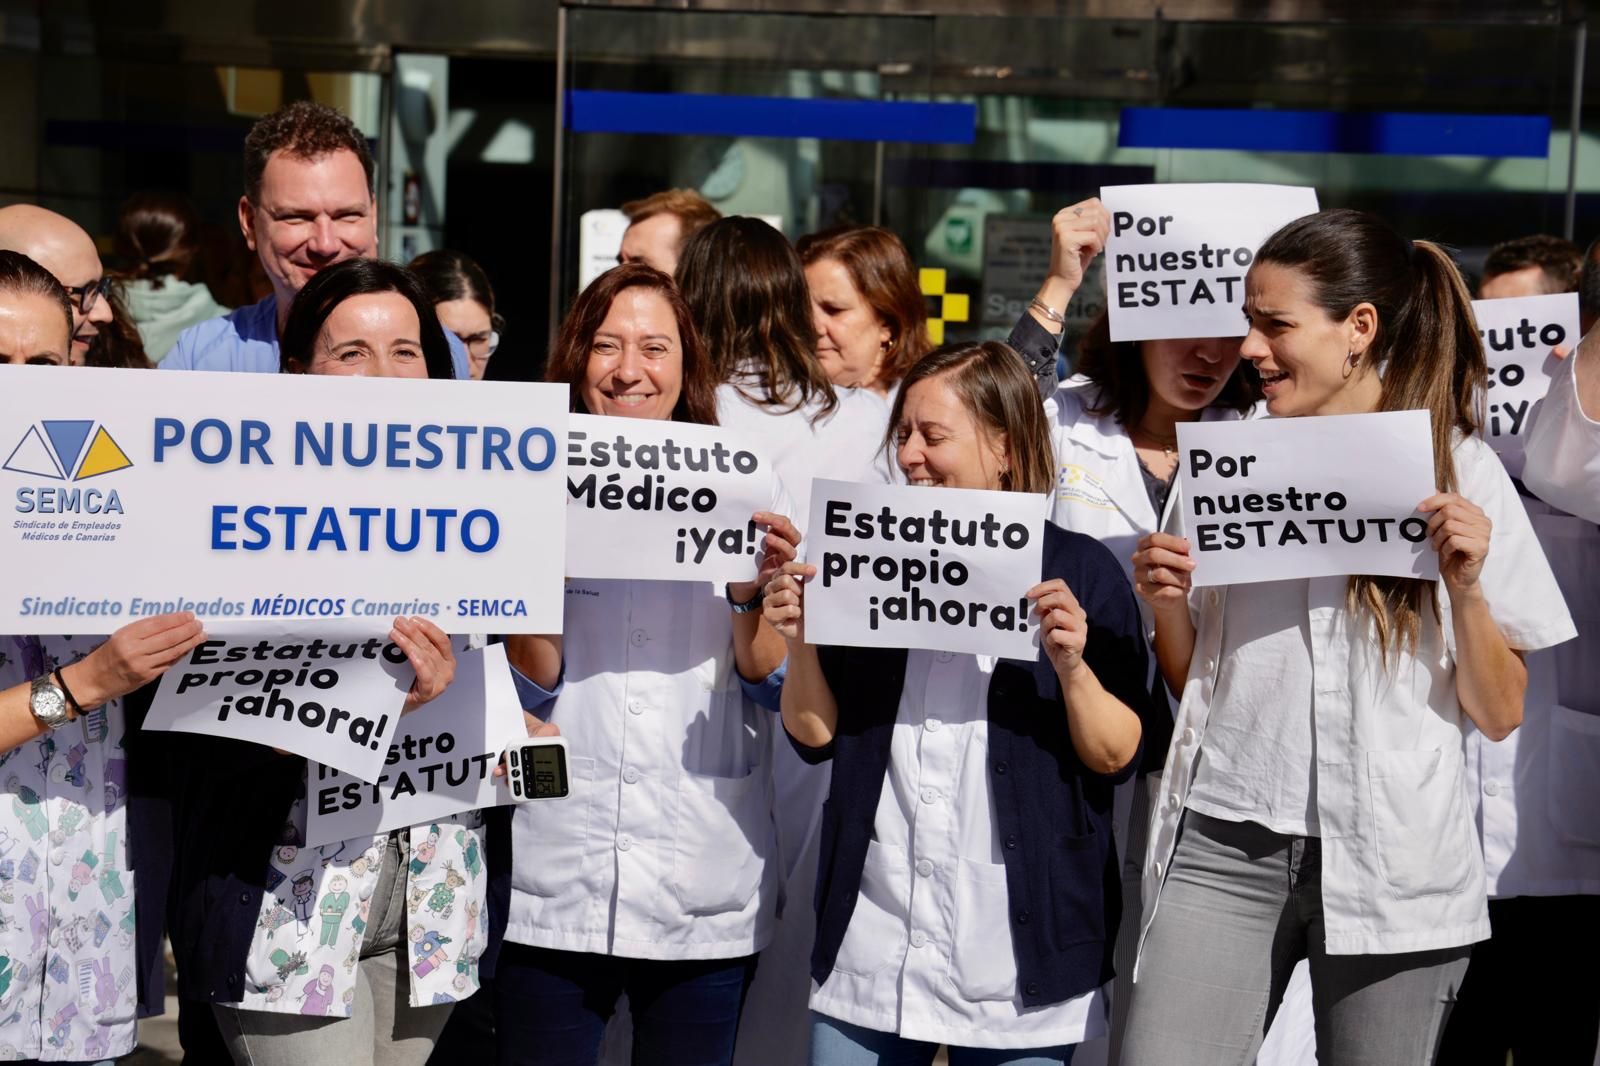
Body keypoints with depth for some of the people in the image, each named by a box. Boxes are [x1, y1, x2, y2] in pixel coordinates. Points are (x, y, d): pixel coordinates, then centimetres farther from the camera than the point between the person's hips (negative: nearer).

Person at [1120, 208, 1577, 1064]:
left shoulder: (1459, 470, 0)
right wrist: (1165, 603, -4)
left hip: (1391, 861, -2)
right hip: (1225, 843, 2)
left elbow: (1499, 713, 1)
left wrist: (1465, 587, -14)